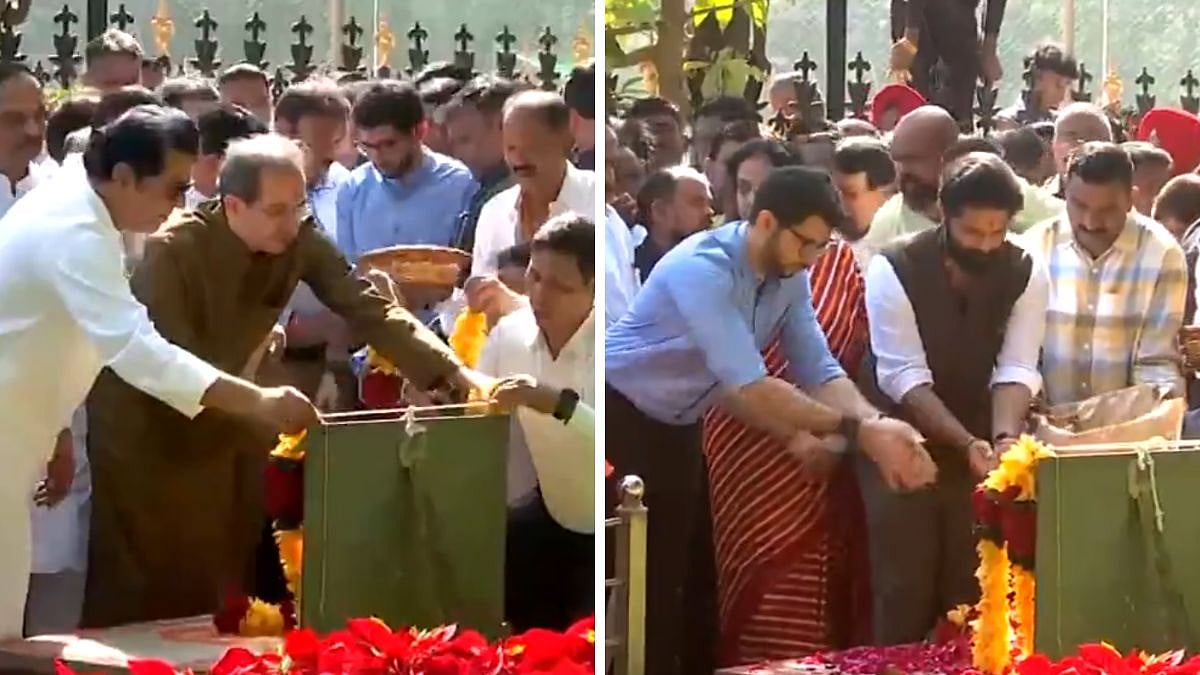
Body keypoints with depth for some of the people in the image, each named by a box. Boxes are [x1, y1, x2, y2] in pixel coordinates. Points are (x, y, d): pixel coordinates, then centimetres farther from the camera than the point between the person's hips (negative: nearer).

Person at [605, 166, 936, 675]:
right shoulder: (702, 269, -32)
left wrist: (879, 426, -29)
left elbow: (819, 371, -9)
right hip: (623, 422, -8)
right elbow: (750, 387, -39)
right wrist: (857, 430, -40)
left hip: (677, 427, 8)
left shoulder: (790, 279, -6)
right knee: (647, 583, -9)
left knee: (694, 576, 11)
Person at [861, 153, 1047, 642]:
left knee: (972, 589, 5)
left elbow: (1016, 369, -11)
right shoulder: (894, 270, -18)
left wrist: (1003, 438, -30)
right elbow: (905, 377, -21)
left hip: (977, 444, 3)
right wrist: (968, 443, -31)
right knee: (904, 589, -3)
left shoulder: (1026, 274, -7)